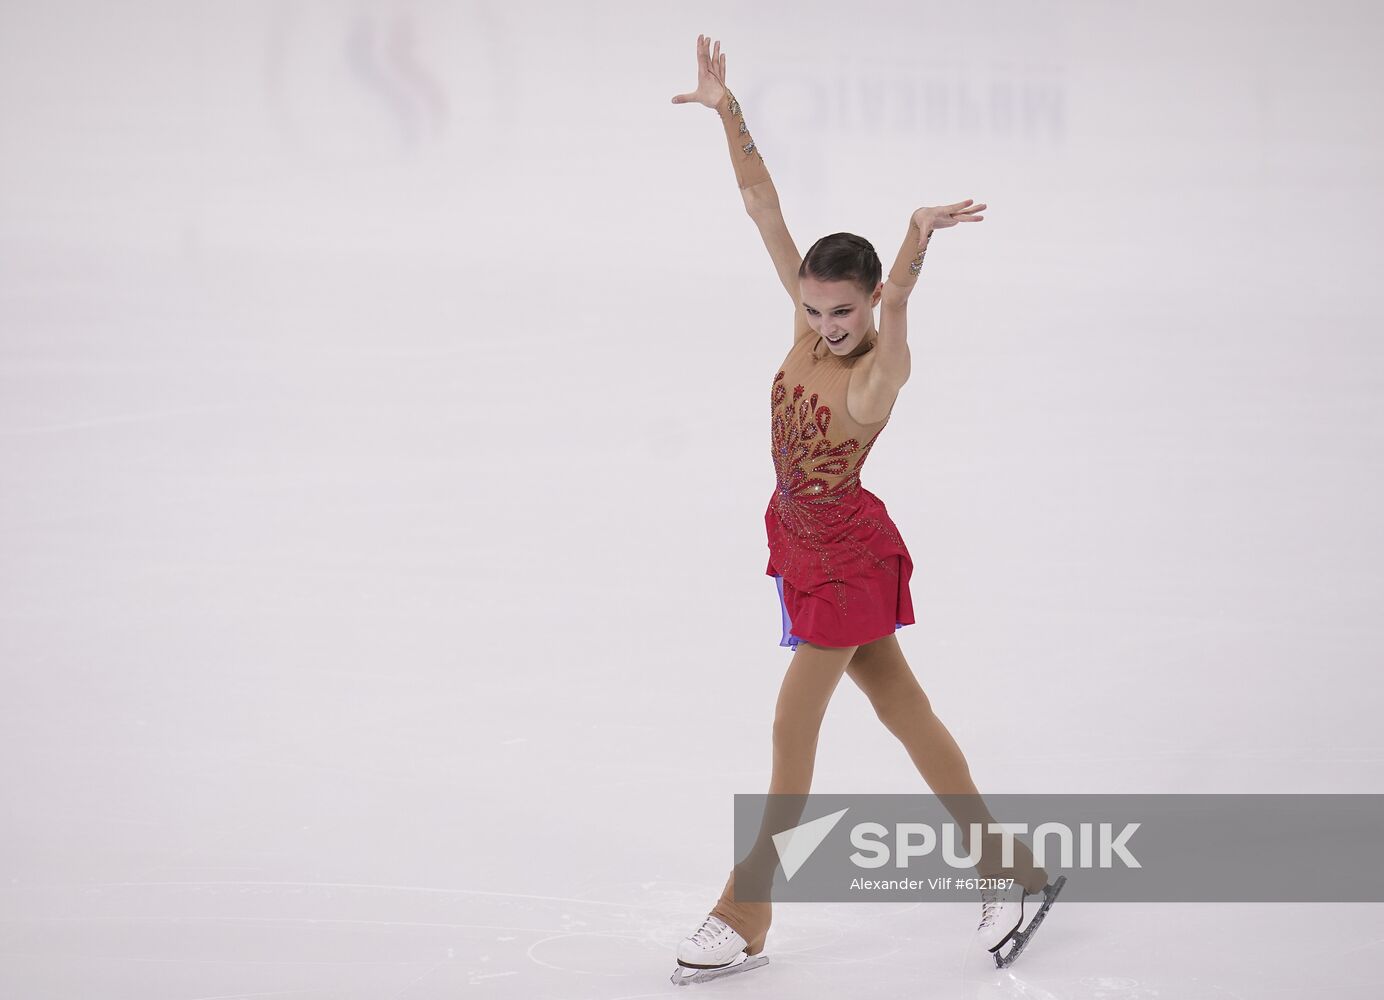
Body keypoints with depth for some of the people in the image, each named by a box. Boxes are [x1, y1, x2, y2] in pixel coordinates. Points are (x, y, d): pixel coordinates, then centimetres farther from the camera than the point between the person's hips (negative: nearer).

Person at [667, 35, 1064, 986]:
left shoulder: (881, 367, -24)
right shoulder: (811, 321, -7)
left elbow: (895, 304, -46)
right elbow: (765, 208, -7)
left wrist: (919, 237, -65)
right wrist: (727, 112, -11)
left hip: (849, 553, -8)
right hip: (802, 542, 8)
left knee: (793, 728, 1)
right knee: (904, 711, 15)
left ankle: (745, 916, 14)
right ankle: (1010, 868, 25)